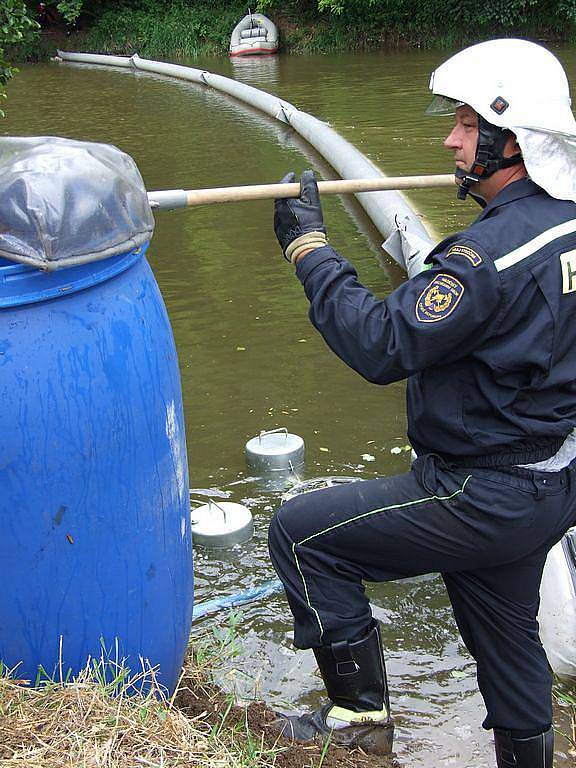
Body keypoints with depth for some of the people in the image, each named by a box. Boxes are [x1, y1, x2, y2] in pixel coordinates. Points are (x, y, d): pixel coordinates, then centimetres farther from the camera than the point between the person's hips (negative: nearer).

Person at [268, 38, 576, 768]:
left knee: (300, 533, -1)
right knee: (505, 632, 25)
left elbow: (380, 345, -29)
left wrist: (308, 244, -20)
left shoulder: (493, 250, -28)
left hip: (484, 500, -9)